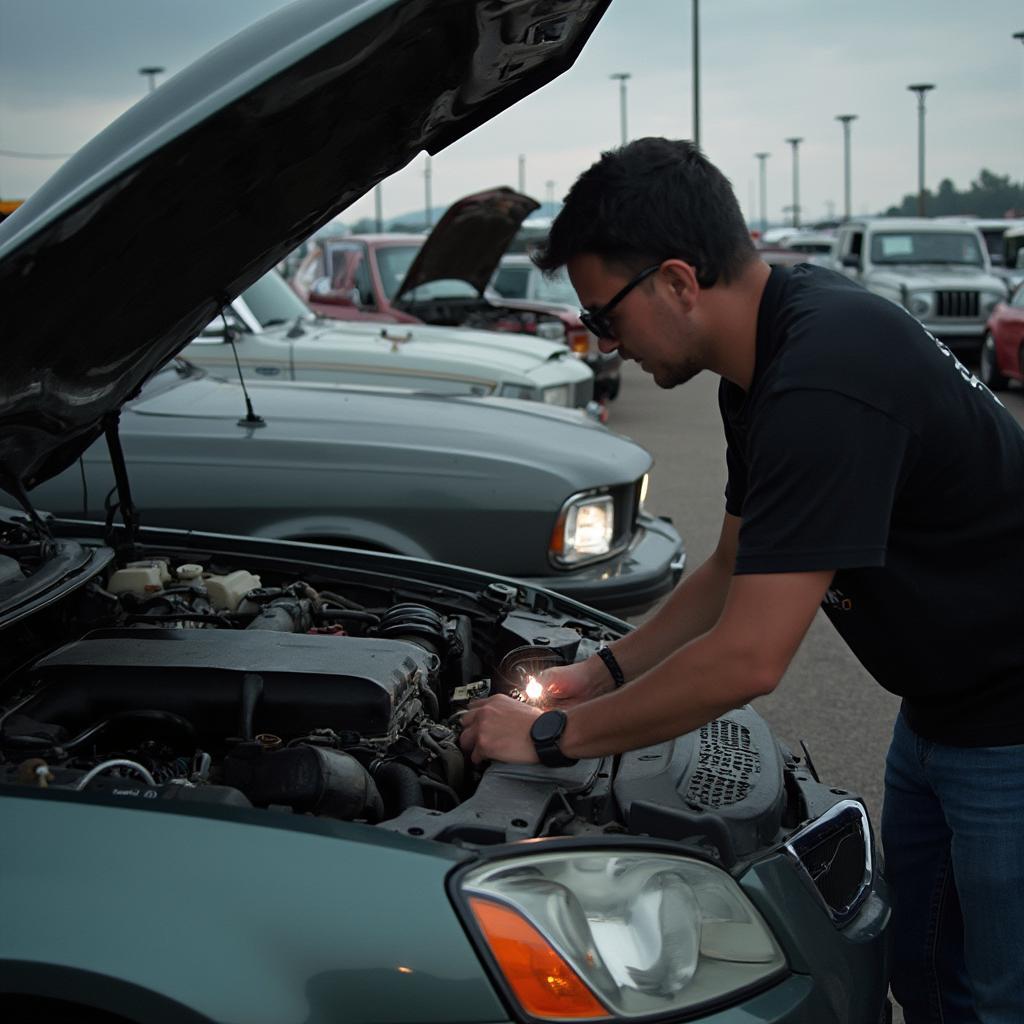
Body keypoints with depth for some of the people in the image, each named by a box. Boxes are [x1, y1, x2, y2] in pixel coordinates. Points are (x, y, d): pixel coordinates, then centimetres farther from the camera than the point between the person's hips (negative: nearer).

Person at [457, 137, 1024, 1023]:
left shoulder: (826, 383, -31)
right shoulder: (762, 362, 2)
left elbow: (747, 660, -29)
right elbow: (736, 570, 14)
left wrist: (552, 735, -18)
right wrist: (603, 673, 7)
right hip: (941, 710, 10)